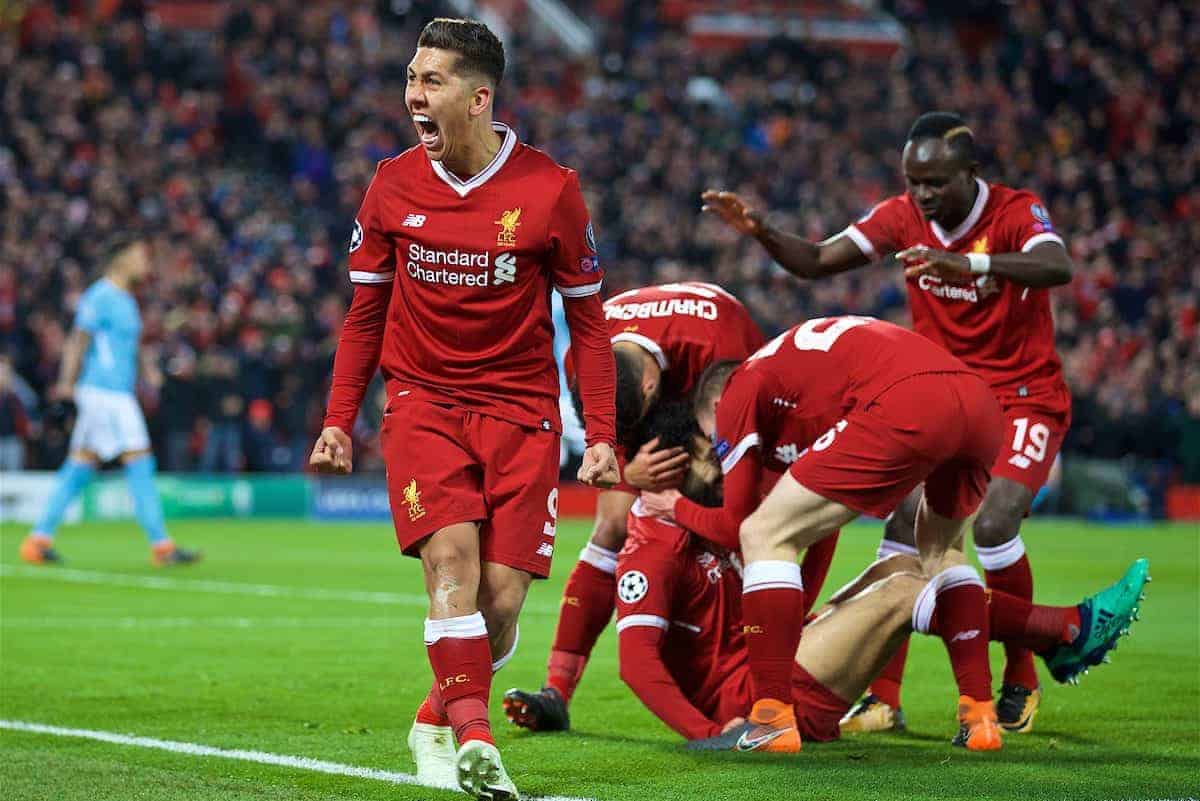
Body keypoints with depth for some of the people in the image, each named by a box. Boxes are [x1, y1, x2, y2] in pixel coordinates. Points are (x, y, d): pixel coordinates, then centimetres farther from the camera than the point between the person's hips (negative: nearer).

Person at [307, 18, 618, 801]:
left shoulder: (551, 189, -5)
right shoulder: (394, 185, 1)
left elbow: (589, 319, 3)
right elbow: (366, 312, 12)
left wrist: (602, 436, -2)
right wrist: (338, 419, 7)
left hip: (521, 410, -1)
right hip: (422, 403, 1)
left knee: (502, 597, -5)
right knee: (451, 555, -21)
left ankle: (438, 722, 20)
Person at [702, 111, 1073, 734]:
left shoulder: (1017, 213, -17)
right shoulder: (902, 217, -3)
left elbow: (1057, 267, -39)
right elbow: (816, 262, -1)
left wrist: (971, 266, -56)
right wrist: (758, 231, -21)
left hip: (1025, 397, -4)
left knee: (993, 525, -23)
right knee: (904, 521, -14)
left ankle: (1021, 682, -1)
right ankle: (883, 696, -9)